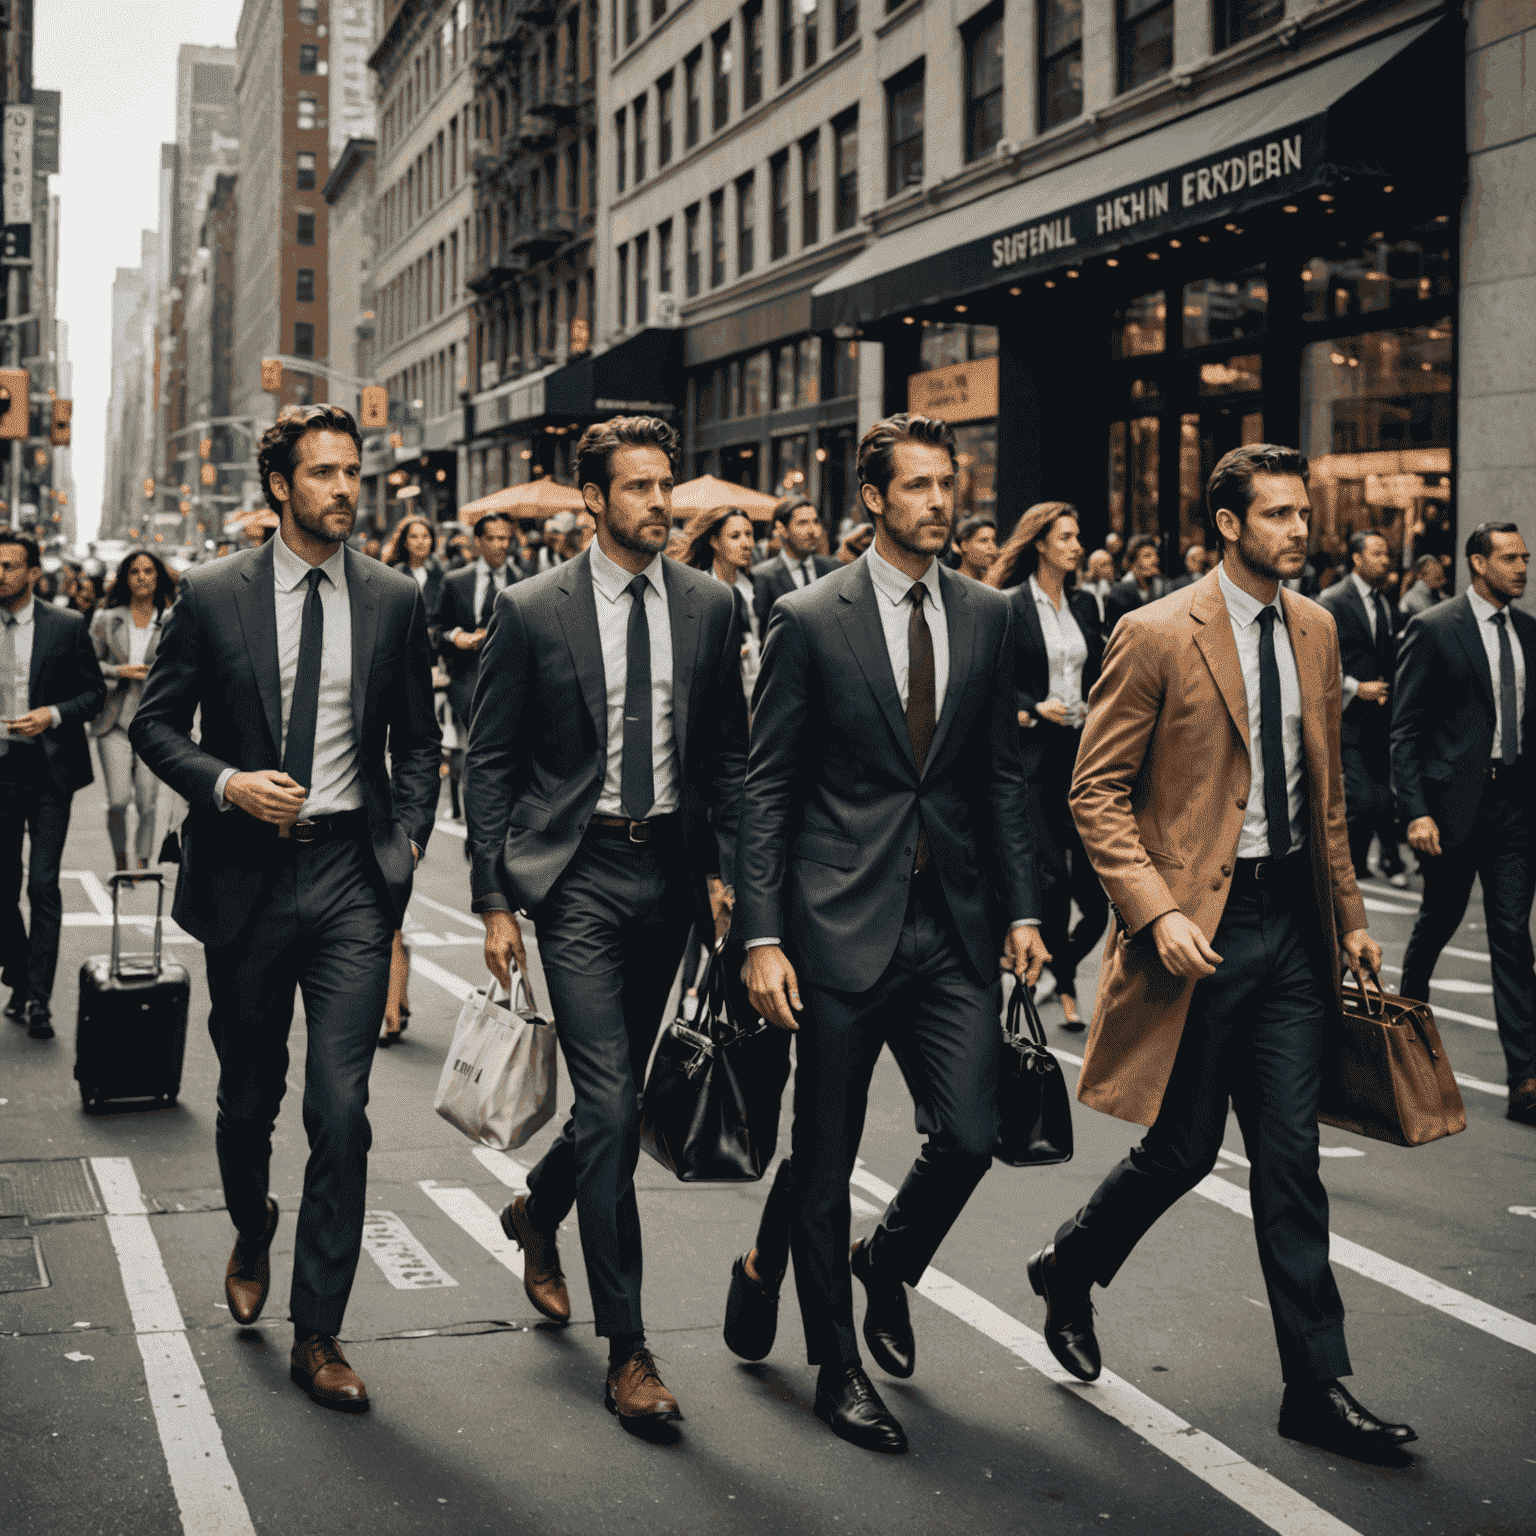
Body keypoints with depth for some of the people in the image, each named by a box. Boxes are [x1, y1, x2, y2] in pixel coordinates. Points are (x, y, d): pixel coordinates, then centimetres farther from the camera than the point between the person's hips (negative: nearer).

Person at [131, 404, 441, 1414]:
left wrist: (407, 838, 0)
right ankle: (253, 1233, 46)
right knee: (249, 1095, 14)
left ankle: (319, 1333, 1)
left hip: (351, 876, 0)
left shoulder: (396, 601, 4)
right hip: (245, 875, 0)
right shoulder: (213, 597, 0)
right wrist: (227, 784, -12)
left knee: (341, 1110, -8)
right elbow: (155, 724, 5)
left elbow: (418, 741, 13)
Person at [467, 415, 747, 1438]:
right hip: (577, 873, -4)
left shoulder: (710, 606, 4)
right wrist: (496, 901, -5)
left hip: (669, 872, 4)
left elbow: (728, 753, 11)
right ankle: (628, 1351, -2)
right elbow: (491, 763, -1)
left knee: (623, 1094, 15)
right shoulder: (533, 611, -4)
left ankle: (538, 1212, 46)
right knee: (609, 1102, -9)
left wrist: (724, 871, 2)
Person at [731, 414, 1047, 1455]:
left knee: (971, 1135, -3)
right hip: (842, 926, -3)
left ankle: (888, 1263, 29)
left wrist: (1022, 907, 7)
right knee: (825, 1156, 5)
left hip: (954, 930, 3)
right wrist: (763, 937, -9)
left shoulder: (987, 618, 8)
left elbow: (1003, 775, 14)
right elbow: (767, 787, -3)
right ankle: (836, 1362, 24)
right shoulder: (811, 621, -4)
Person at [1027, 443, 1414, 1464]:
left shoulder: (1315, 629, 10)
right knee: (1185, 1147, 5)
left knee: (1291, 1158, 6)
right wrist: (1157, 913, -18)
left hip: (1293, 919, 5)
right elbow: (1098, 792, -9)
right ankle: (1071, 1270, 33)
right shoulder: (1158, 636, -9)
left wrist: (1349, 912, 16)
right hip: (1203, 925, -5)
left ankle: (1317, 1388, 11)